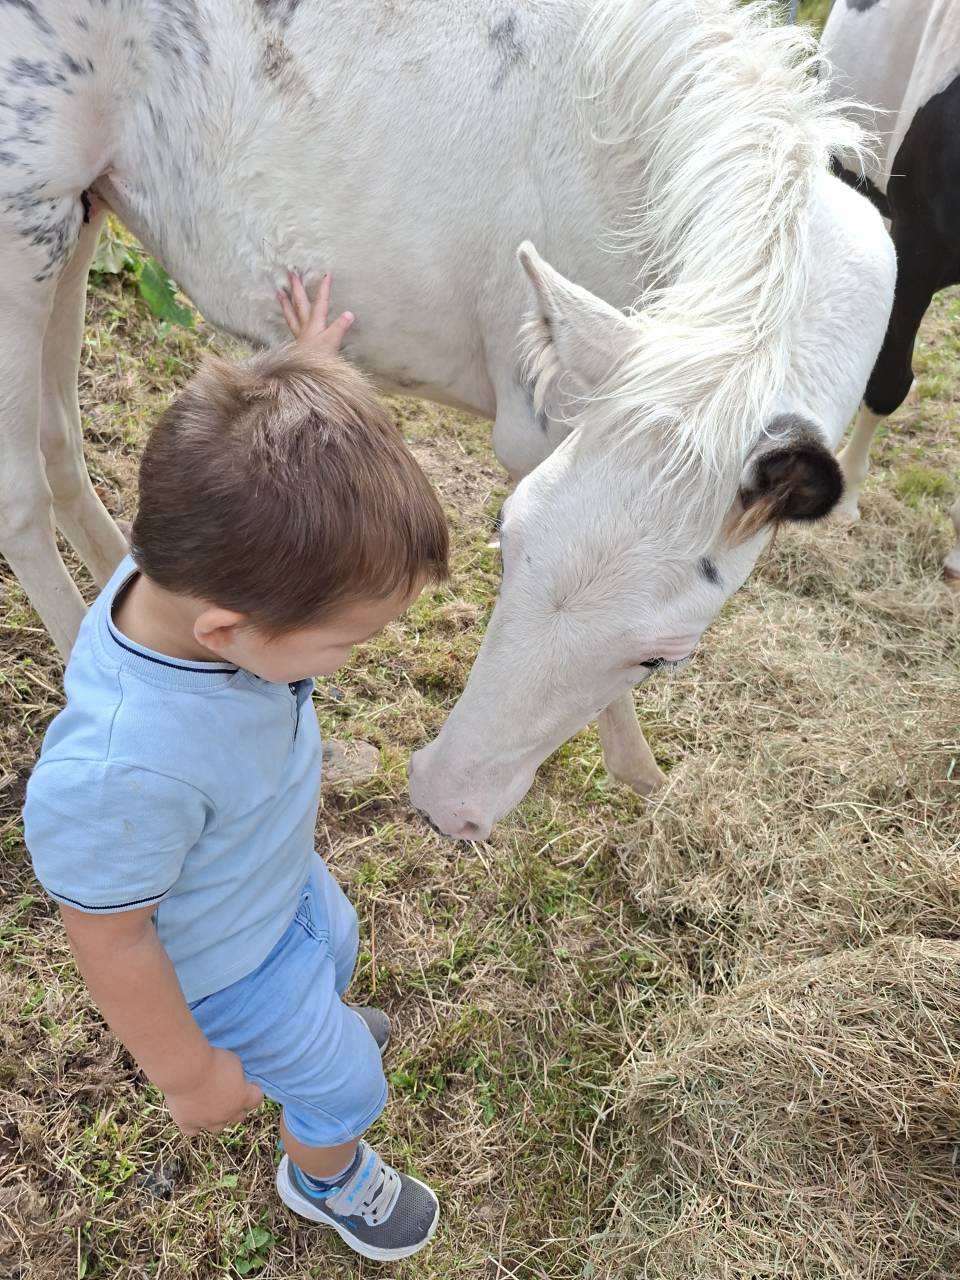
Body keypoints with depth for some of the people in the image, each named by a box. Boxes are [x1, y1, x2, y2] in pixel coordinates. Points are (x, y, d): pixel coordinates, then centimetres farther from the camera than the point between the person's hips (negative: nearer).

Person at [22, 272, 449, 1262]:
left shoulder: (199, 561, -29)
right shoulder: (120, 771, -48)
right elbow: (111, 939, -28)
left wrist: (304, 371, -1)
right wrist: (190, 1074, -14)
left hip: (279, 881, 6)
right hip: (222, 961, -6)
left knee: (333, 946, 36)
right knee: (343, 1087, 20)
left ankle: (314, 1023, 73)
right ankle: (326, 1178, 58)